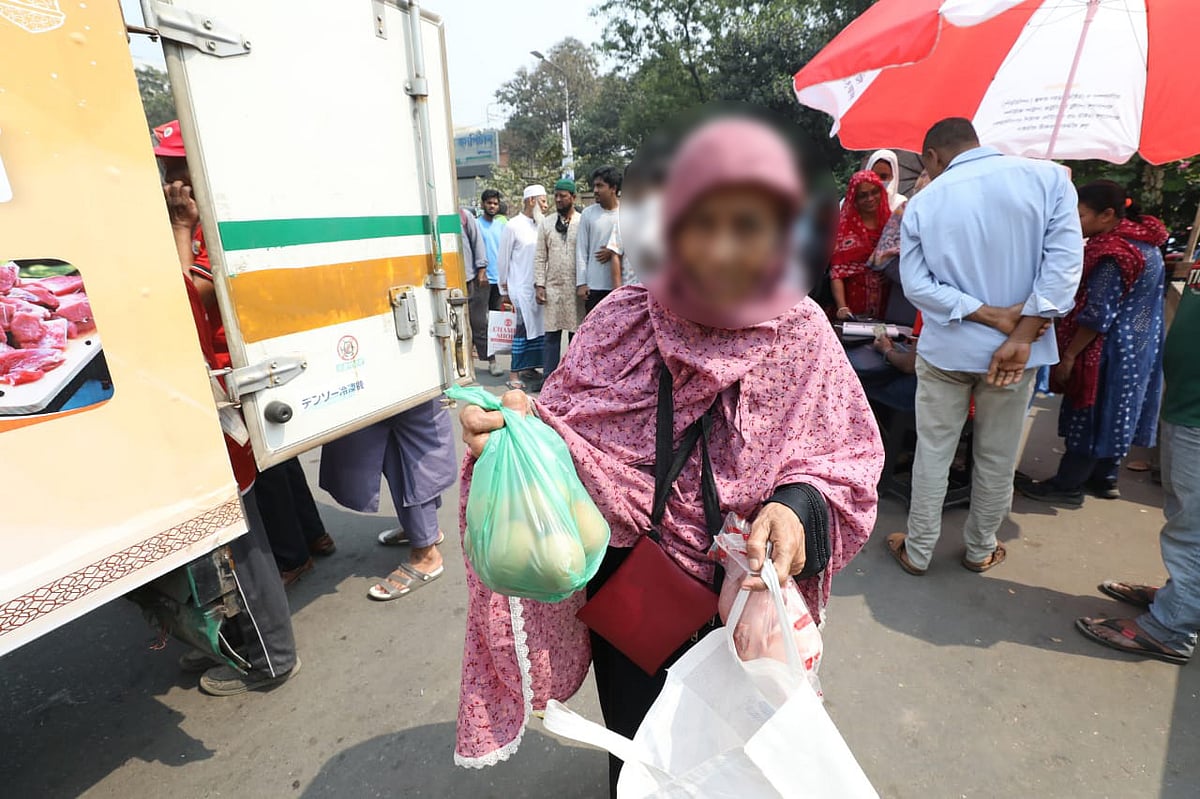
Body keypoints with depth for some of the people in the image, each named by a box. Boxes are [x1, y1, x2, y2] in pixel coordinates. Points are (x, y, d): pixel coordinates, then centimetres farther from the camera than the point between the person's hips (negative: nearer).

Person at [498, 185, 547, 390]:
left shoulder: (540, 225, 9)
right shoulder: (513, 226, -4)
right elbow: (504, 259, 0)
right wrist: (504, 290, 1)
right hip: (522, 287, -5)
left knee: (537, 328, 5)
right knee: (523, 329, -6)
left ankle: (528, 366, 17)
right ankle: (514, 373, 1)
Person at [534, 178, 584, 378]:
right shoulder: (546, 224, 9)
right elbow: (540, 257, 8)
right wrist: (539, 285, 0)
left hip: (577, 288, -1)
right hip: (553, 288, 2)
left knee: (577, 335, 6)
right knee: (552, 335, 3)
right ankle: (549, 379, 9)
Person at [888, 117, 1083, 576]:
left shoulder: (923, 202, -5)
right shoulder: (1048, 177, -3)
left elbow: (916, 283, -11)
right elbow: (1065, 259, -11)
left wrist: (996, 315, -11)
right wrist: (1021, 336, -13)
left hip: (946, 349, -1)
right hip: (1015, 349, 1)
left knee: (932, 454, 10)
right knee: (997, 459, 15)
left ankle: (918, 552, 21)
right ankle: (981, 550, 31)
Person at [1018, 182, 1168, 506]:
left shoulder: (1114, 253, -22)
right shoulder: (1145, 242, 8)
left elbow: (1097, 315, -23)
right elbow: (1135, 303, 16)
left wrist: (1069, 355, -16)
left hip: (1110, 350, -9)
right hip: (1138, 347, 9)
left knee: (1089, 414, 0)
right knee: (1113, 413, 17)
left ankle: (1067, 486, 10)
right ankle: (1105, 478, 29)